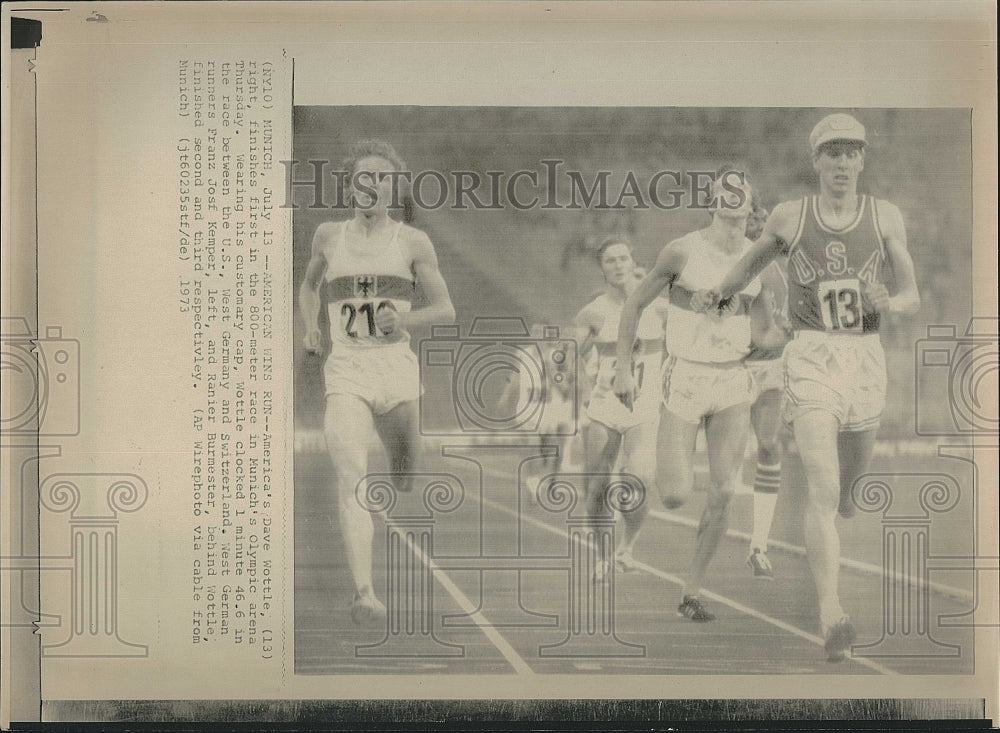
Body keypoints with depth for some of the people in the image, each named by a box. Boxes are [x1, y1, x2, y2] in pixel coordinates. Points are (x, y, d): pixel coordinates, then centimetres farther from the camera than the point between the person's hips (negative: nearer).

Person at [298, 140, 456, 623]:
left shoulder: (412, 242, 6)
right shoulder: (328, 236, 10)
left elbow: (446, 311, 6)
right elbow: (309, 286, 29)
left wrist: (404, 319, -13)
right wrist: (310, 328, 12)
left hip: (397, 368, 1)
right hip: (346, 371, -1)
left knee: (405, 477, 10)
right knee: (349, 476, -19)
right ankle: (364, 592, -25)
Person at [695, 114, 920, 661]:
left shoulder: (886, 216, 4)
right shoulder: (789, 216, 3)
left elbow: (913, 298, 2)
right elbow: (754, 259, 25)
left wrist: (890, 302, -19)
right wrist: (719, 292, 32)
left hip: (865, 358, 3)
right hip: (810, 358, -3)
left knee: (852, 471, 20)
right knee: (824, 490, -17)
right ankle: (831, 619, -22)